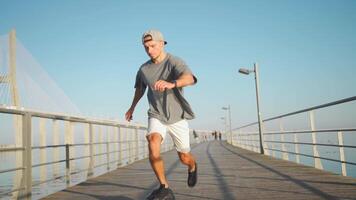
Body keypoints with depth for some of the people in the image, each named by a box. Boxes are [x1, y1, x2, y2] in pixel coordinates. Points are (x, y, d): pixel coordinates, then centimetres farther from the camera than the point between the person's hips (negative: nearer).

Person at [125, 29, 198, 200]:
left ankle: (192, 167, 46)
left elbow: (189, 78, -38)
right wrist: (132, 107, 34)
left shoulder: (174, 62, -16)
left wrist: (171, 84, -59)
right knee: (153, 143, -27)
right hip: (156, 115, 3)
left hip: (177, 116, -2)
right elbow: (140, 88, 23)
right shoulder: (144, 69, 1)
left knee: (184, 158, 8)